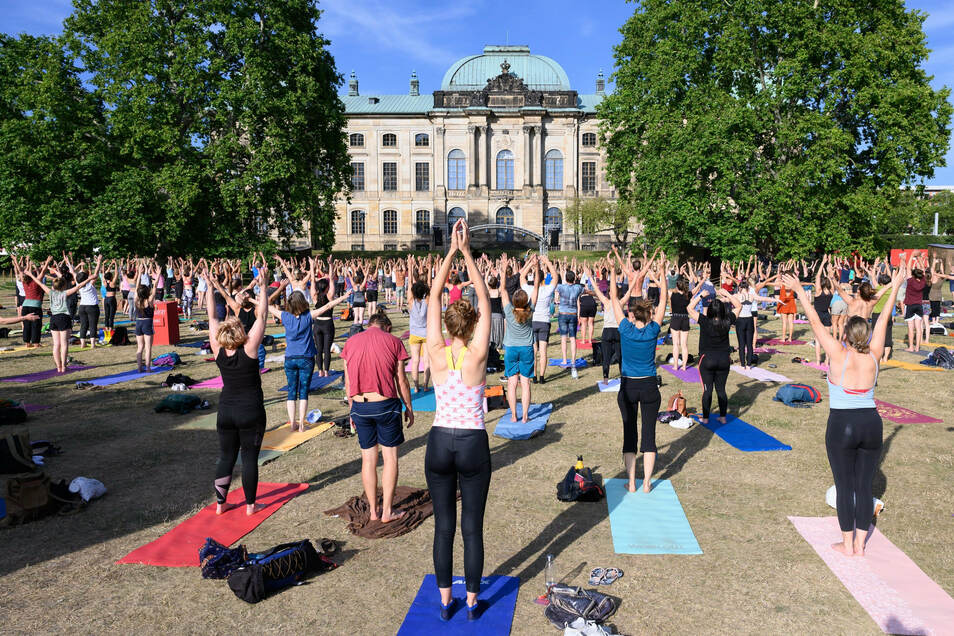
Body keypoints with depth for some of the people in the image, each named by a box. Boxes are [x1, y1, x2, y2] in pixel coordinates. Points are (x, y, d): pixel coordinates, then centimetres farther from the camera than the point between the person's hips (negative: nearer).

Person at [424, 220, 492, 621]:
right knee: (472, 527, 10)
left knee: (444, 525, 13)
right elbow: (485, 301, -7)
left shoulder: (437, 354, -7)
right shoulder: (476, 356, -12)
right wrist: (466, 252, -7)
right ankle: (471, 602, 24)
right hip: (473, 445, -2)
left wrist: (452, 251, -2)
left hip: (440, 442, 2)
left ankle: (445, 601, 26)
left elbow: (434, 296, -2)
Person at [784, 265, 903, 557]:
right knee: (864, 485, 11)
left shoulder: (839, 355, -11)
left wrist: (799, 291, -6)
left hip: (842, 426, -4)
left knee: (844, 486, 5)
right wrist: (895, 286, 19)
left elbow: (815, 322, -10)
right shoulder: (873, 357, -1)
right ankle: (860, 544, 20)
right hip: (871, 424, 4)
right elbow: (883, 320, 9)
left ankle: (847, 544, 15)